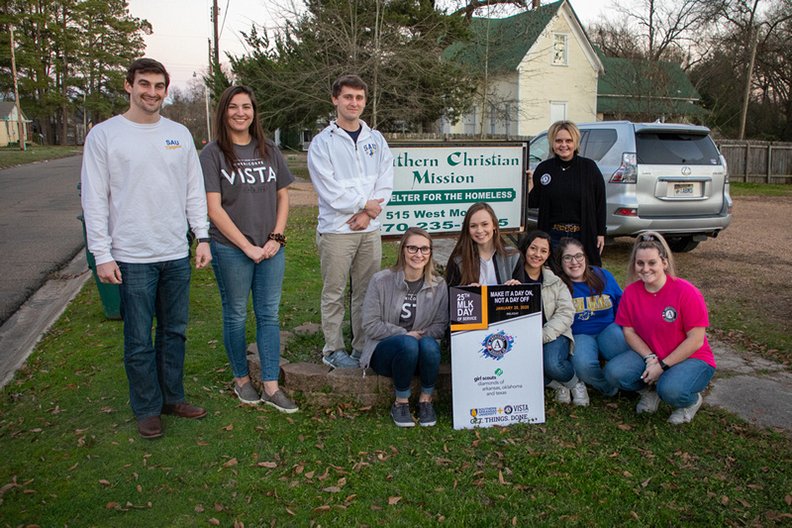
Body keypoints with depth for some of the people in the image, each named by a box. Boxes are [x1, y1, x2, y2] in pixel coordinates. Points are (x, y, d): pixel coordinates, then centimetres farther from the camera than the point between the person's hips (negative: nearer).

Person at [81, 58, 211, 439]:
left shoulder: (179, 134, 8)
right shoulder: (104, 135, -3)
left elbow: (194, 191, 12)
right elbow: (94, 200, -5)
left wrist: (202, 237, 5)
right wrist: (103, 255, -10)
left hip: (177, 254, 4)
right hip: (131, 257, -4)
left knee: (175, 331, 13)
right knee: (139, 339, 5)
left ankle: (173, 397, 28)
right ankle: (147, 409, 20)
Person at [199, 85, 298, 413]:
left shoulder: (269, 151, 9)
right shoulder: (213, 154, -3)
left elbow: (283, 197, 11)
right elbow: (214, 209, -9)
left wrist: (276, 238, -3)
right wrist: (247, 246, -11)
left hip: (271, 248, 4)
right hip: (231, 249, -3)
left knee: (269, 315, 6)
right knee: (236, 316, 9)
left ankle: (271, 387, 15)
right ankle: (241, 379, 27)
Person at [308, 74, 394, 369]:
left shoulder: (376, 140, 11)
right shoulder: (322, 143, -3)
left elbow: (385, 184, 4)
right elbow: (330, 191, -11)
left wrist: (368, 213, -9)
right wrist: (365, 204, -6)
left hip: (370, 229, 4)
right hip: (336, 230, -4)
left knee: (366, 291, 10)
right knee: (334, 293, 3)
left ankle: (363, 346, 21)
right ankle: (333, 350, 14)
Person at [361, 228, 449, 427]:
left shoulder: (438, 285, -2)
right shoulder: (381, 281, -10)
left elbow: (441, 325, 1)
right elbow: (370, 325, -10)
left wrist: (422, 334, -19)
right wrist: (405, 334, -17)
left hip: (420, 355, 2)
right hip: (384, 351, -2)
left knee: (429, 344, -33)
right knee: (408, 344, -35)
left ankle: (425, 400, -9)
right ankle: (400, 403, -13)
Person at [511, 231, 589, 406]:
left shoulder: (555, 280, 4)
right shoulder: (512, 278, 2)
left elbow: (566, 313, -5)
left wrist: (542, 336, -19)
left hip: (553, 336, 0)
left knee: (552, 364, -31)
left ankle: (575, 383, 4)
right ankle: (557, 384, -3)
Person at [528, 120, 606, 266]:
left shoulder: (589, 167, -1)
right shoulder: (544, 168, 3)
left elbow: (600, 202, 1)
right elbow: (533, 202, 6)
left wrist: (601, 233, 0)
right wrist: (528, 185, -12)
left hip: (583, 236, -1)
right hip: (553, 236, 1)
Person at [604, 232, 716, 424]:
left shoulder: (686, 291, -19)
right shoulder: (631, 292, -6)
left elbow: (696, 340, -17)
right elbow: (629, 331, 0)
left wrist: (662, 365, -19)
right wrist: (650, 358, -16)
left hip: (691, 358, -4)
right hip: (649, 355, 4)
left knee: (671, 390, -35)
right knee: (614, 372, -22)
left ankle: (692, 400, 4)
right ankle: (650, 390, 10)